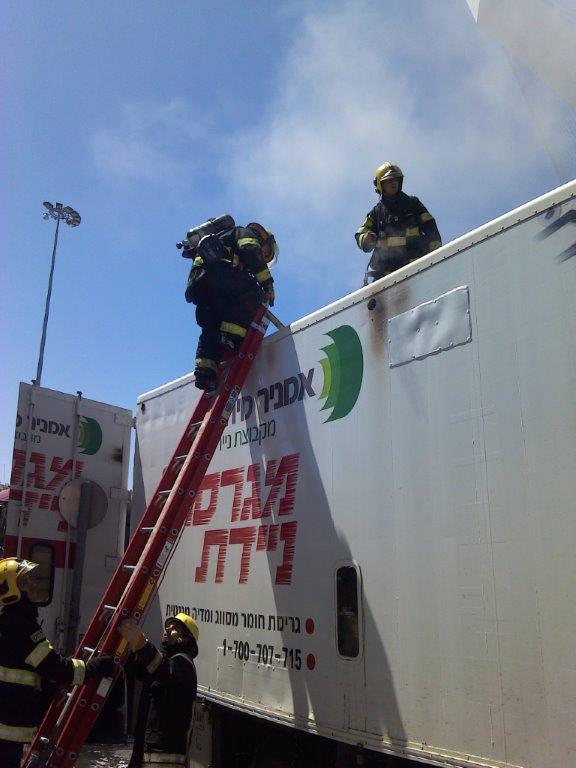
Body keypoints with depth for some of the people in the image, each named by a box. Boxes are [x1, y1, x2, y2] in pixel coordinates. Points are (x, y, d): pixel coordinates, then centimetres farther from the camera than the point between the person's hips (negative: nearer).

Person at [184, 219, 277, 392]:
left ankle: (204, 368, -4)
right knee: (253, 294, -6)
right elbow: (250, 252, -2)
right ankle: (232, 336, -23)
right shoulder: (246, 233, 23)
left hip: (196, 284, 8)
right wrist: (267, 284, -6)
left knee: (211, 328, 11)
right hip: (216, 269, -8)